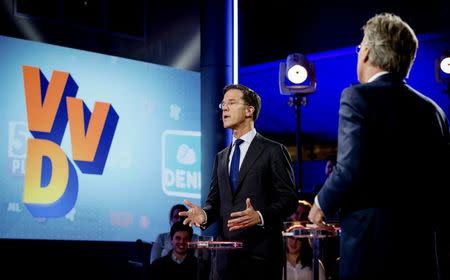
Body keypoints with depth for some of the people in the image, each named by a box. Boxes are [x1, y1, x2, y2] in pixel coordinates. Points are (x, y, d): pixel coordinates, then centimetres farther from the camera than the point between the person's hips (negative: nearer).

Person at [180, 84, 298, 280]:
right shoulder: (221, 157, 18)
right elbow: (214, 200, 16)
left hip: (260, 254, -5)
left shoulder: (273, 151, -1)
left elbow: (289, 199, -7)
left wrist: (260, 216, -23)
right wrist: (204, 214, -7)